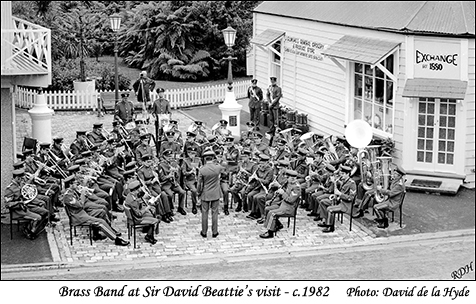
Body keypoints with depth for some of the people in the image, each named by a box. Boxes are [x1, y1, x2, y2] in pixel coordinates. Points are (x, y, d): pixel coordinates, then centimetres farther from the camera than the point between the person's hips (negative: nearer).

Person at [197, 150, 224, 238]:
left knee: (204, 213, 10)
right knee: (214, 212, 10)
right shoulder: (218, 167, -13)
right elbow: (222, 168, 14)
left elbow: (199, 184, -7)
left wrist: (199, 192, 8)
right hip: (215, 194, 1)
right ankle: (214, 232, 15)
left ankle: (204, 232, 16)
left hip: (205, 194, -1)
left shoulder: (202, 169, -14)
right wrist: (214, 162, 12)